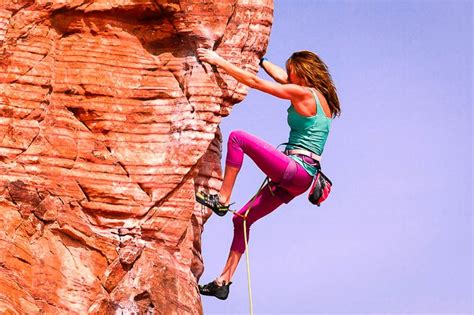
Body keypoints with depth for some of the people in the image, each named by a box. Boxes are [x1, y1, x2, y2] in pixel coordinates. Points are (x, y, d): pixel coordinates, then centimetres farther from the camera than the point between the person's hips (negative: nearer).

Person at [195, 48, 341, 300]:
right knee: (243, 219, 14)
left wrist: (219, 61, -2)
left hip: (294, 169, -10)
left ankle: (222, 200, -12)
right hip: (297, 180, 10)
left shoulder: (303, 93, -9)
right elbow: (280, 76, 32)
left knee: (237, 138, -13)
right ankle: (224, 281, 16)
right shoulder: (319, 96, 16)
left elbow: (254, 81, -8)